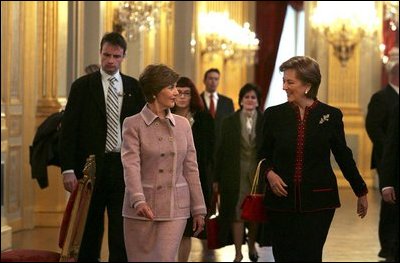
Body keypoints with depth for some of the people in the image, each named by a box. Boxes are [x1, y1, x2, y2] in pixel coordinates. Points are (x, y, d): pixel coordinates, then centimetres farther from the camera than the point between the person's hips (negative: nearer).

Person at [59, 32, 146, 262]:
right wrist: (68, 169, -11)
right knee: (90, 228, 8)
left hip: (124, 166, 1)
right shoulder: (82, 86, 1)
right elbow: (68, 129, -3)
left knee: (122, 231, 1)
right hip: (91, 166, -1)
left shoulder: (134, 88, 8)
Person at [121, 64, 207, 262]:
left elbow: (190, 168, 10)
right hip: (141, 209, -2)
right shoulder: (133, 124, -3)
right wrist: (139, 201, -29)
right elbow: (131, 165, -14)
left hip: (175, 208, 2)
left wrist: (198, 209, 9)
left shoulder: (182, 124, 9)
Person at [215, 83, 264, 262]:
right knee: (237, 211, -3)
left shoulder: (265, 122, 1)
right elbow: (221, 151, 2)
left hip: (258, 172, 0)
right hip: (235, 173, 0)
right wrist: (217, 178, -1)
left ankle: (252, 245, 31)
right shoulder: (229, 122, 3)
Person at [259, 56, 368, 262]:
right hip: (282, 200, 2)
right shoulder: (274, 114, 3)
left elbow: (343, 156, 10)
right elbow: (264, 154, 12)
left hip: (318, 201, -1)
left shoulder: (331, 115, 0)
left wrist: (361, 192, 15)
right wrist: (269, 173, -9)